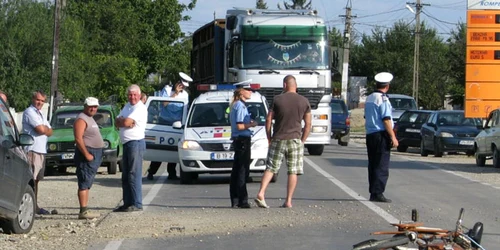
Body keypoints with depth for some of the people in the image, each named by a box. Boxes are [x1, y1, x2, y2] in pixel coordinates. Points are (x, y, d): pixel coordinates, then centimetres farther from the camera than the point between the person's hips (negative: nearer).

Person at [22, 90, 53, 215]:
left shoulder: (40, 114, 22)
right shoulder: (29, 112, -7)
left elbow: (50, 132, 16)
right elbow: (41, 129, -17)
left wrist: (44, 129, -3)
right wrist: (46, 129, 3)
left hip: (41, 151, 9)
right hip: (32, 150, -9)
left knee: (36, 179, 11)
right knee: (31, 179, -13)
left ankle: (34, 205, 16)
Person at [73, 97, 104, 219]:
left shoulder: (90, 119, 19)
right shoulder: (81, 119, -12)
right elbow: (78, 138, -22)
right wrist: (87, 154, -24)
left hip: (95, 154, 11)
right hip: (86, 154, -10)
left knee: (87, 184, 12)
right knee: (84, 184, -12)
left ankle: (85, 210, 15)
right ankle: (83, 211, -15)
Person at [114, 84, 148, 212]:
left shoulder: (140, 108, -12)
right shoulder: (127, 106, 17)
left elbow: (126, 122, -21)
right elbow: (117, 122, 9)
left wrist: (122, 121, 0)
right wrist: (126, 122, -11)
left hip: (136, 143, -10)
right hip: (126, 144, 10)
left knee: (134, 175, -10)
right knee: (125, 176, 12)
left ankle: (137, 204, -9)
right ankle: (127, 203, 17)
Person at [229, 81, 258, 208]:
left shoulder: (235, 105, 17)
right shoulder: (240, 106, -14)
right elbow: (239, 126, -20)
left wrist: (249, 122, 13)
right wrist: (252, 125, -7)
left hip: (237, 140, 11)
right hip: (243, 140, -11)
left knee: (236, 171, 11)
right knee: (243, 170, -9)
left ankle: (235, 200, 16)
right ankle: (242, 200, -10)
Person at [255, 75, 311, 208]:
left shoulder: (277, 100, -2)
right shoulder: (304, 101, 3)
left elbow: (268, 120, -2)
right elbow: (308, 124, 4)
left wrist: (269, 138, 8)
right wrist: (302, 140, 12)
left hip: (278, 139, 0)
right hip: (295, 139, 0)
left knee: (270, 168, 6)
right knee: (293, 171, 5)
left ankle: (261, 194, -10)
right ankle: (288, 201, 2)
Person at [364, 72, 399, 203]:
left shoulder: (369, 99, 14)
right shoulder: (383, 99, -12)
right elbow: (386, 119, -17)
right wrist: (393, 137, -15)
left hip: (370, 134, 8)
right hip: (381, 135, -8)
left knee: (372, 165, 12)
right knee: (382, 166, -7)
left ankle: (373, 192, 14)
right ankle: (377, 193, -11)